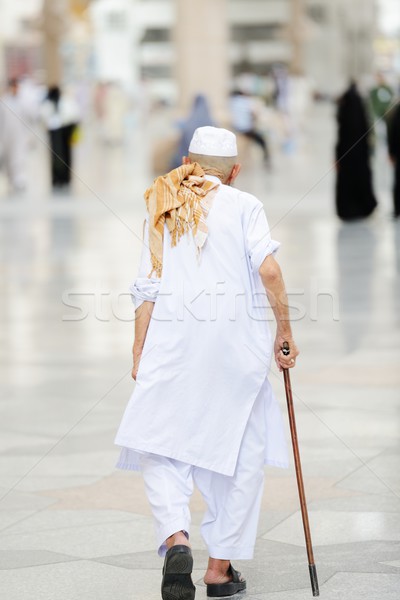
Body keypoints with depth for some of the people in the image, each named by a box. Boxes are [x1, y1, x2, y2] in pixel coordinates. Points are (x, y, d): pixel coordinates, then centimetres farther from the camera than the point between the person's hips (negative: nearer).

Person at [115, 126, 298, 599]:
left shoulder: (161, 211, 15)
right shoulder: (244, 205, 6)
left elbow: (148, 290, 9)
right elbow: (268, 269, -9)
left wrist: (139, 354, 12)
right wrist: (285, 331, 0)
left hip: (172, 340, 2)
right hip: (236, 337, -2)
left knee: (161, 446, 6)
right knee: (241, 454, 9)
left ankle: (175, 538, -19)